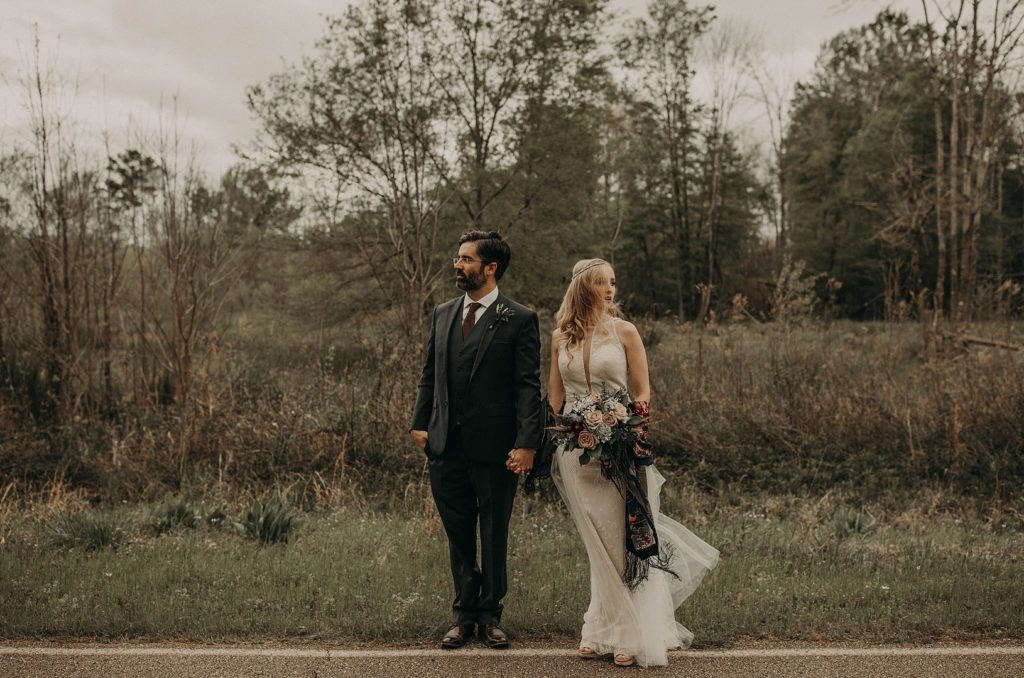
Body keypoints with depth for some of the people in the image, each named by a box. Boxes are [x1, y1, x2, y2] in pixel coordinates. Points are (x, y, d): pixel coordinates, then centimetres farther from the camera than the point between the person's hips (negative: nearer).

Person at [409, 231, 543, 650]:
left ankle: (490, 616, 24)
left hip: (494, 449, -5)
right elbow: (429, 375, 16)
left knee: (494, 537, 9)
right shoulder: (442, 315, 12)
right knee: (458, 537, 13)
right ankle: (464, 616, 25)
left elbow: (529, 387, -9)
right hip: (446, 446, 5)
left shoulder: (519, 320, -5)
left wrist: (526, 443, -16)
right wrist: (420, 422, 5)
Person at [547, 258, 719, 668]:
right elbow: (555, 396, 12)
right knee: (599, 545, 10)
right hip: (574, 448, 2)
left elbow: (643, 392, 1)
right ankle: (603, 633, 21)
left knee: (626, 538, -1)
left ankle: (635, 637, 8)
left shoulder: (624, 332, 0)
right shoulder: (560, 337, 7)